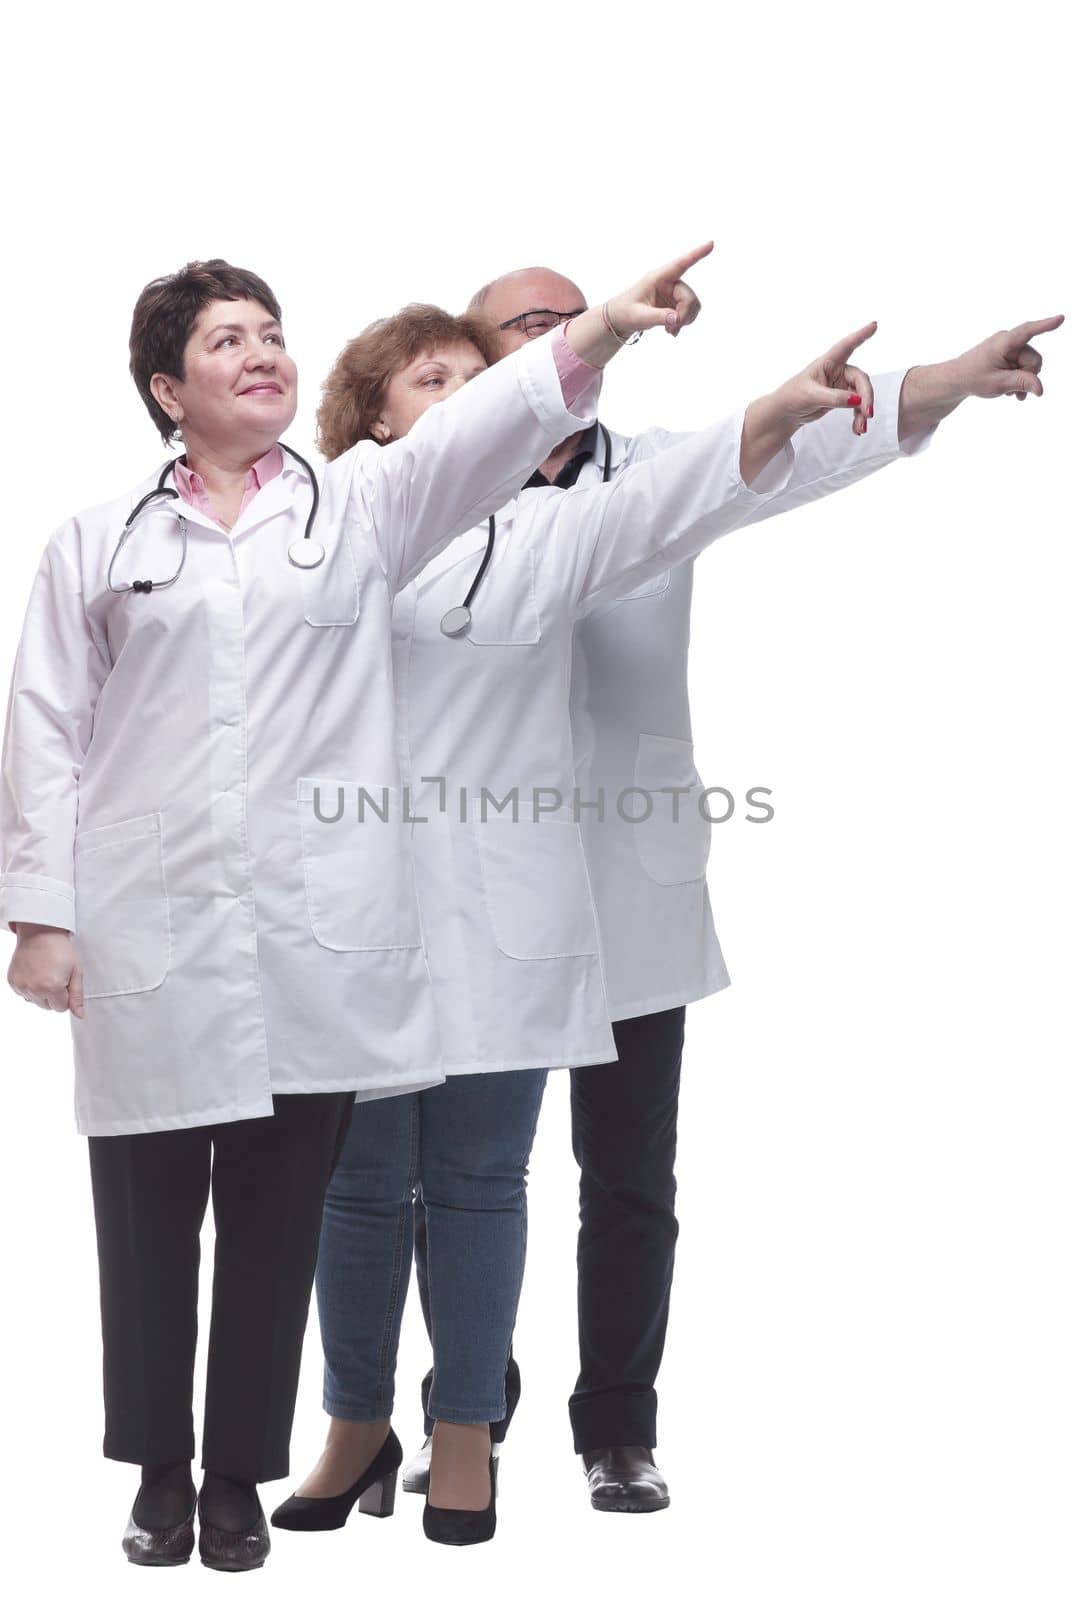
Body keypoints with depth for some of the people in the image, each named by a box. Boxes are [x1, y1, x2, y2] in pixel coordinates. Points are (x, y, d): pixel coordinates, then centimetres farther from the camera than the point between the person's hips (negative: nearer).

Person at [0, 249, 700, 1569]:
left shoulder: (359, 505, 10)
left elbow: (478, 428, -7)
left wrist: (597, 333, -25)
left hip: (312, 940, 0)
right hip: (149, 944, 0)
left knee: (278, 1228, 7)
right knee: (148, 1225, 7)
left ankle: (241, 1480, 20)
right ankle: (159, 1471, 25)